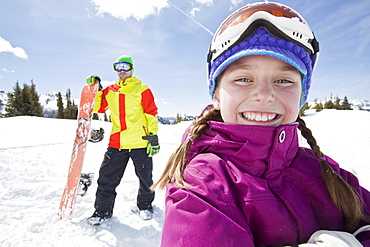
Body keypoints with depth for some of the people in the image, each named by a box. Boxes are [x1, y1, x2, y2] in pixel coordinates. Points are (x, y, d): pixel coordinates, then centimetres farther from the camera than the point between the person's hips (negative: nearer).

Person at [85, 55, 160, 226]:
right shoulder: (110, 90, 14)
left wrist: (153, 136, -8)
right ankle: (103, 210, 26)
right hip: (116, 143, 4)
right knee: (107, 178, 7)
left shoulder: (141, 89, 0)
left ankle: (145, 205, 34)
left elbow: (151, 114, -3)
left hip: (140, 142, -3)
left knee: (145, 178, 11)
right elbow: (98, 107, 19)